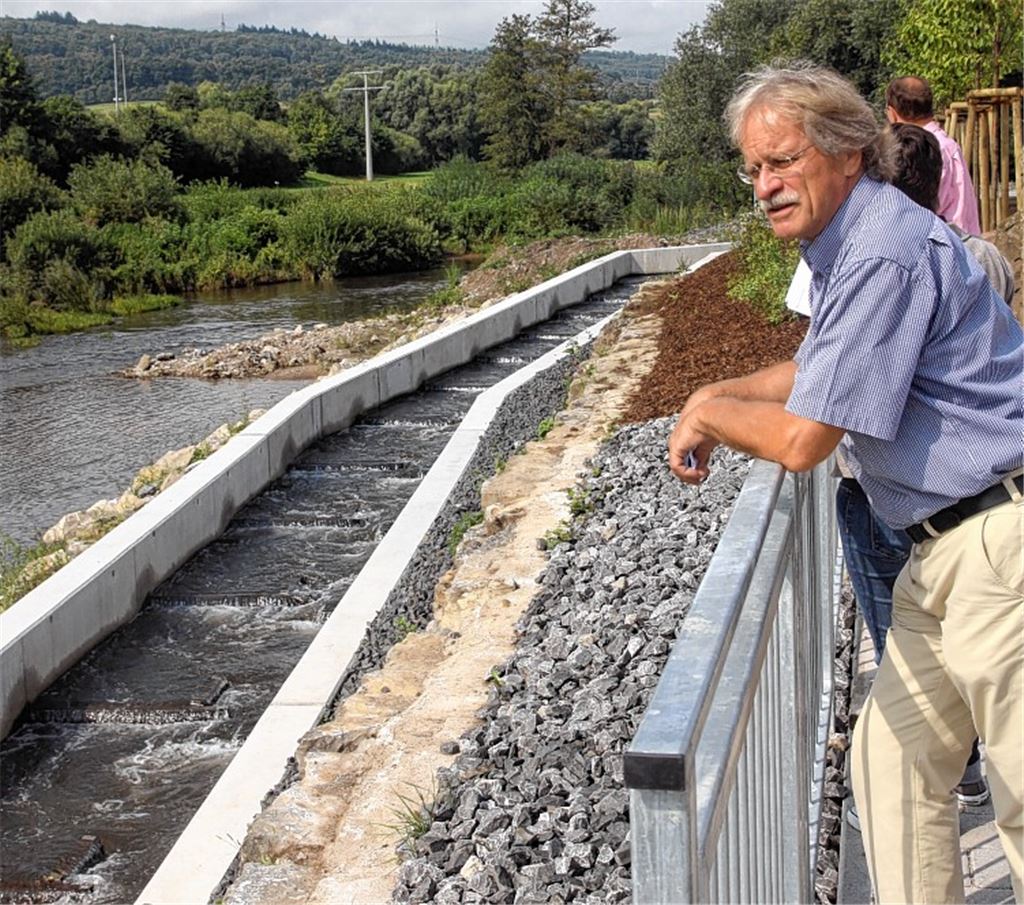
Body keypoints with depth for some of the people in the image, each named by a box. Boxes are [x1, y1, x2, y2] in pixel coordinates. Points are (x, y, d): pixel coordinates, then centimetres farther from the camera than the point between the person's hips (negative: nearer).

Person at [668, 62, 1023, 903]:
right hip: (948, 547, 11)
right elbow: (814, 371, 30)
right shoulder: (845, 245, 13)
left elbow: (803, 438, -21)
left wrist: (710, 416, -1)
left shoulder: (886, 251, -20)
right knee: (895, 759, 14)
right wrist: (719, 393, 13)